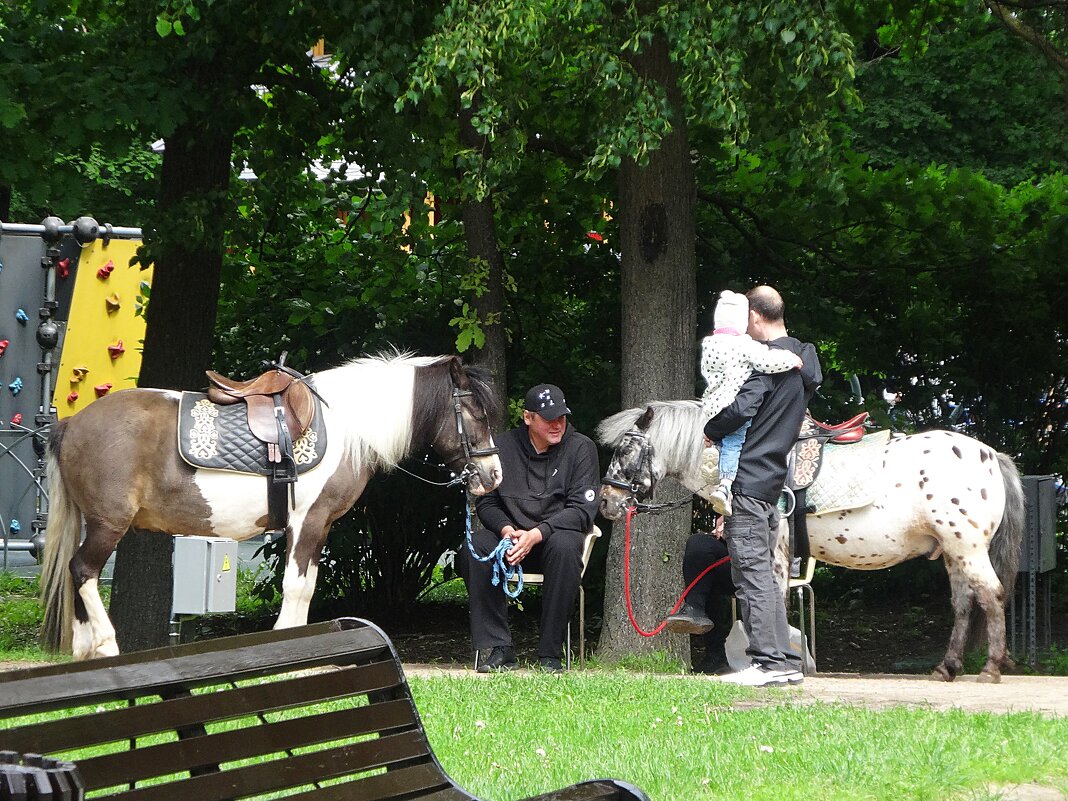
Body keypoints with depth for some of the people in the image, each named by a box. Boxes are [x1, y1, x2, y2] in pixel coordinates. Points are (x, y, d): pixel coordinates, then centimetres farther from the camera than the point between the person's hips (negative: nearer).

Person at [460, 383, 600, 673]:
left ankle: (550, 654, -30)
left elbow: (583, 510, -10)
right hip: (510, 534, 2)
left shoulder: (580, 447, -4)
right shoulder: (503, 446, 2)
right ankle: (496, 647, -26)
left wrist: (536, 535, -24)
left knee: (565, 546, -38)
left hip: (556, 533, -2)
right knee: (474, 547, -29)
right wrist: (506, 529, -19)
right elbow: (486, 502, 5)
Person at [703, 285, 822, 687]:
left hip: (749, 480, -10)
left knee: (752, 571, -7)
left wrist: (710, 431, -7)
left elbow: (742, 408, -25)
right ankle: (786, 662, 15)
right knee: (763, 573, 14)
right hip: (773, 479, 10)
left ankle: (770, 661, -9)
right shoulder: (802, 358, 15)